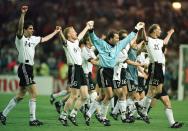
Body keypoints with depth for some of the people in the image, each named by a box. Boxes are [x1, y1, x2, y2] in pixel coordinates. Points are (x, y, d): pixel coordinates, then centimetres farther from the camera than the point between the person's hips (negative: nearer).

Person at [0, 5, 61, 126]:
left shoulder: (33, 39, 15)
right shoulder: (20, 38, -8)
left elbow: (44, 39, 30)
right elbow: (20, 27, -27)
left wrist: (56, 32, 37)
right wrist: (23, 14, -40)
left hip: (29, 69, 9)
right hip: (24, 67, -9)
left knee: (21, 95, 13)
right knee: (34, 94, -12)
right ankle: (32, 120, -9)